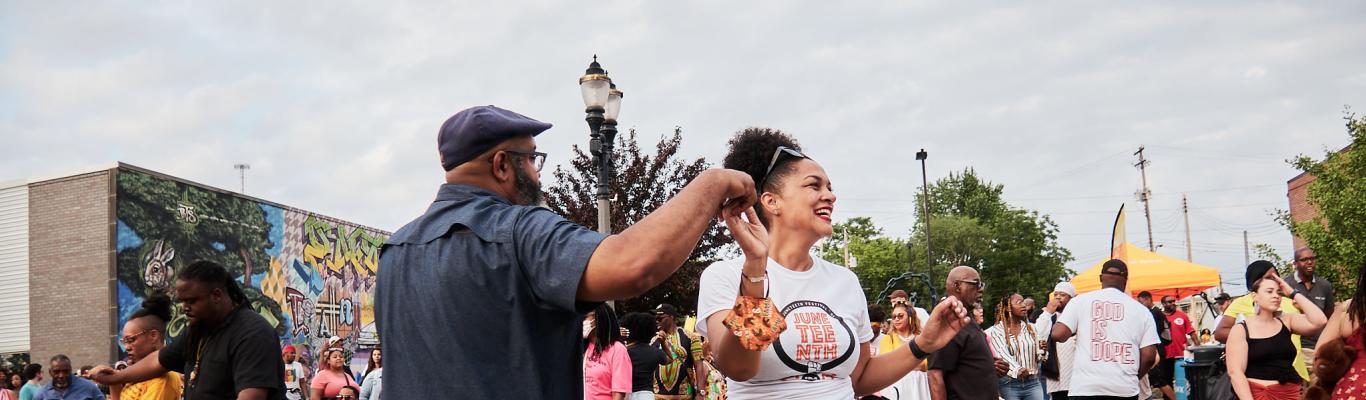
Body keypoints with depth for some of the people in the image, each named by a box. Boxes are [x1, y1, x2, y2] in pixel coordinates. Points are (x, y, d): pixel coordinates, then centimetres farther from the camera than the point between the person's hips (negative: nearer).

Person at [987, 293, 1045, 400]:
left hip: (1032, 382, 3)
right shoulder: (997, 330, -4)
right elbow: (1003, 355, -19)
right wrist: (1017, 369, -38)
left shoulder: (1031, 328, 10)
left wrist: (1042, 350, -14)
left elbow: (1039, 357, 10)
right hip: (1009, 384, -3)